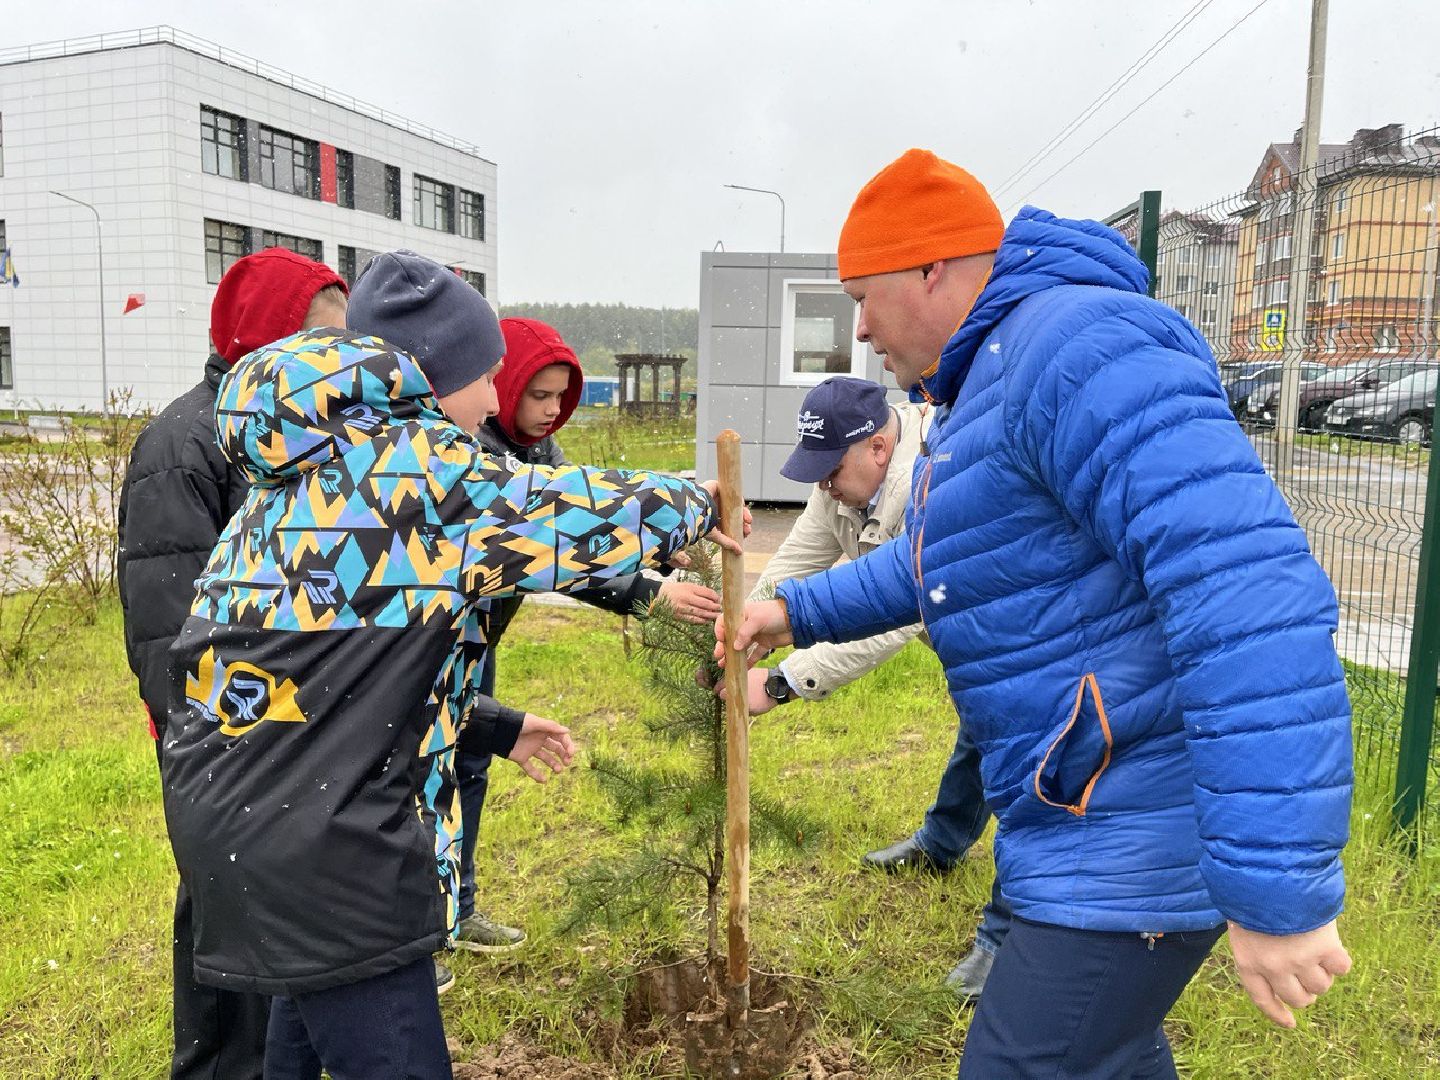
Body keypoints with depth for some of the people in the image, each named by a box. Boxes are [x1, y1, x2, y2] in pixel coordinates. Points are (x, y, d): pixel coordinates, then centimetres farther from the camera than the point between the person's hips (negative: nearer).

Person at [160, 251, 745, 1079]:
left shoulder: (310, 473, 14)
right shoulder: (413, 466, -16)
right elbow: (579, 514, -10)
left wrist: (498, 728, 20)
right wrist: (696, 505, 10)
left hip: (247, 808, 10)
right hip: (311, 839, -10)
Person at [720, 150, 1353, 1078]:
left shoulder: (1081, 349, -23)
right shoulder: (984, 384, 13)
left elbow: (1252, 595, -33)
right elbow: (936, 558, 28)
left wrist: (1278, 890, -34)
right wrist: (800, 611, 23)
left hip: (1140, 842, -10)